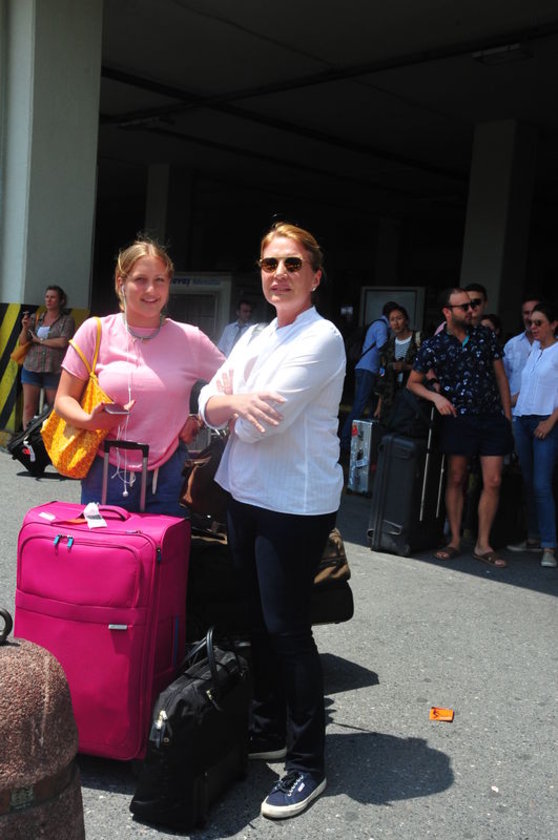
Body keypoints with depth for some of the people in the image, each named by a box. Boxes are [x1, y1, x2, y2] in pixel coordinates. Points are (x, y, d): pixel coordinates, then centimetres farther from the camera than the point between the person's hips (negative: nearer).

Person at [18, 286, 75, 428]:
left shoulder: (67, 320, 2)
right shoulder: (35, 318, 11)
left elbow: (63, 342, -11)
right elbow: (22, 341, 9)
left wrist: (39, 340, -4)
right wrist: (25, 328, -11)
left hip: (54, 370, -3)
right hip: (31, 367, 3)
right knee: (28, 407, 0)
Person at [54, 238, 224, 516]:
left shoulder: (190, 339, -1)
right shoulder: (96, 331, -2)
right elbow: (64, 399, 2)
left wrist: (200, 420, -3)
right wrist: (89, 420, -17)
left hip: (165, 479, 1)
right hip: (106, 475, 0)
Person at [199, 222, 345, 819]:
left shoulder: (321, 339, -12)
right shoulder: (255, 338, 13)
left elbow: (262, 422, -19)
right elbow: (208, 403, 4)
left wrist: (227, 402, 1)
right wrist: (235, 400, -18)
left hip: (296, 501, -7)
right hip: (246, 495, 8)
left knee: (286, 626, -2)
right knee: (257, 619, 15)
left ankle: (308, 764, 14)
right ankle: (268, 731, 32)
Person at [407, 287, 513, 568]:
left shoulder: (485, 336, 6)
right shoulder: (434, 345, -2)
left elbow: (500, 376, 11)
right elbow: (413, 382, 5)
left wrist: (507, 415, 7)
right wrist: (436, 397, -13)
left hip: (493, 418, 2)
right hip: (458, 418, -2)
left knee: (493, 482, -1)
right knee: (456, 479, 5)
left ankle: (483, 544, 9)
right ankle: (455, 540, 16)